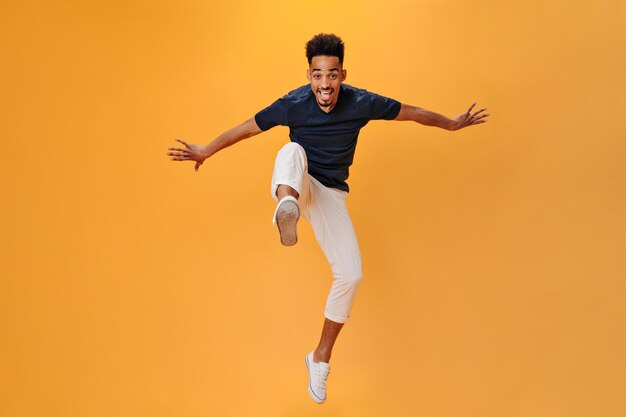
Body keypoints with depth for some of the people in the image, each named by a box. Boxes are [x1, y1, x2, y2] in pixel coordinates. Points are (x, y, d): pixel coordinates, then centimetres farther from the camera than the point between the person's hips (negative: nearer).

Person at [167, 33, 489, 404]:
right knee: (293, 151, -37)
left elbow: (412, 112, 0)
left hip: (331, 193, 2)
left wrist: (454, 124, 10)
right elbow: (247, 128, -6)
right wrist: (206, 151, -1)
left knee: (351, 274, -10)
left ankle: (322, 356, 8)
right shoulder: (293, 104, -19)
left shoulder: (362, 103, -15)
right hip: (296, 184, -2)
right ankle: (286, 208, -72)